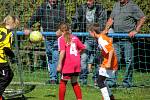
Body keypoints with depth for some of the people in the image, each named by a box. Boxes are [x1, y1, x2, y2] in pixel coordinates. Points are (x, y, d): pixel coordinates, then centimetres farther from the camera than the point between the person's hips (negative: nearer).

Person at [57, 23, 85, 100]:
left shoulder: (61, 39, -5)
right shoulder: (74, 37, 10)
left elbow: (62, 51, -17)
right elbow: (82, 48, 10)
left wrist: (59, 64, -19)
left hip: (67, 64, -5)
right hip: (76, 64, 5)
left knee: (63, 82, 5)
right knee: (74, 83, 18)